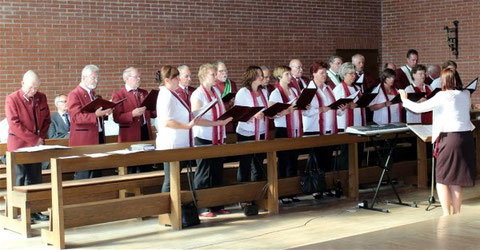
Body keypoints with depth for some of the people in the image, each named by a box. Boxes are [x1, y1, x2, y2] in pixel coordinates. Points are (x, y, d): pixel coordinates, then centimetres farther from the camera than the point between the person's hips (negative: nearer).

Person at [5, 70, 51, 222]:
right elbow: (14, 124, -14)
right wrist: (34, 139, -15)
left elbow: (46, 120, 13)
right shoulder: (12, 99, -8)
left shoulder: (41, 98, 7)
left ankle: (34, 210, 14)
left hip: (37, 145, 5)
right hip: (18, 145, -5)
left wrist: (41, 138, -2)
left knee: (35, 179, 7)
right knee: (19, 180, -2)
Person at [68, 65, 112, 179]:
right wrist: (95, 115, -29)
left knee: (97, 172, 8)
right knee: (83, 174, -8)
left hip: (98, 137, 8)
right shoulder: (74, 95, -8)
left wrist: (104, 112, 7)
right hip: (83, 140, -8)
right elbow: (76, 117, -18)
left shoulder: (93, 93, 19)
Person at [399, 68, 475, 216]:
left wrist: (405, 100, 10)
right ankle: (456, 214, 18)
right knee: (456, 180, 14)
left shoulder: (442, 97, -10)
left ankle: (446, 216, 0)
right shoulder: (465, 95, 7)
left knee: (442, 179, 4)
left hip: (449, 138, -6)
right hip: (466, 136, 6)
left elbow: (418, 108, -8)